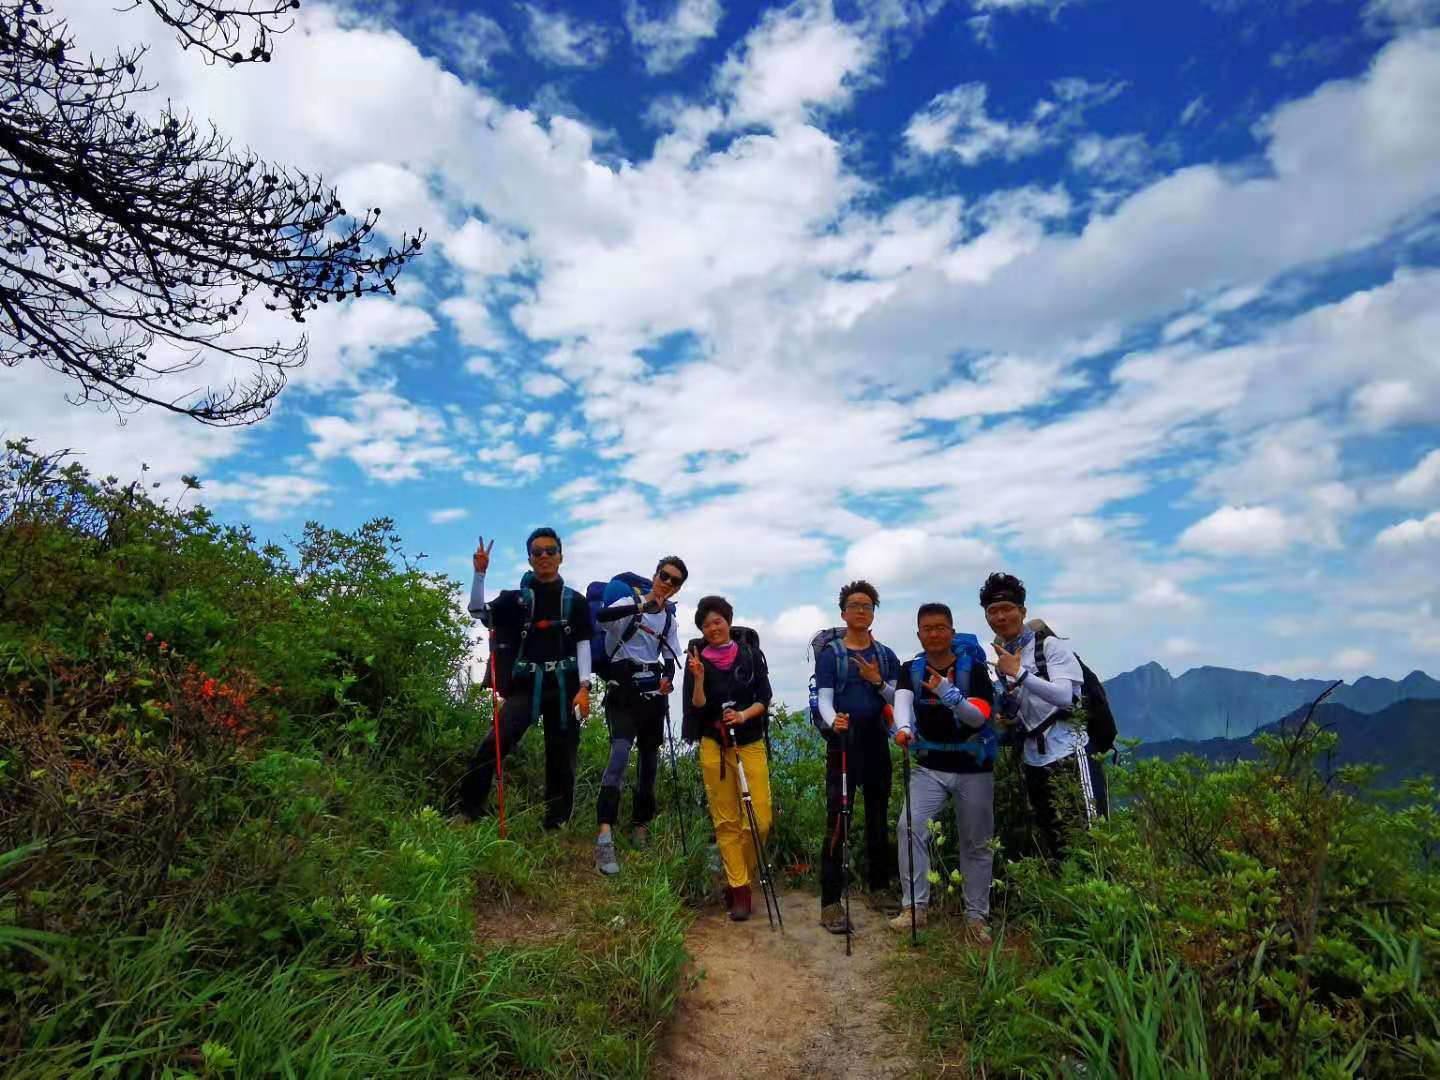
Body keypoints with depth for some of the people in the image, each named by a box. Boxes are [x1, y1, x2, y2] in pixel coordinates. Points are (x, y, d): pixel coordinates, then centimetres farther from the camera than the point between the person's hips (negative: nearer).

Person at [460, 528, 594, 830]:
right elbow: (478, 612, -3)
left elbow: (583, 644, 5)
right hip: (526, 685, -1)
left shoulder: (575, 601, 9)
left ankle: (556, 827, 13)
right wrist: (480, 573, -15)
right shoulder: (515, 598, 10)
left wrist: (584, 687, -6)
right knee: (494, 744, -19)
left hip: (564, 687, 1)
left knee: (562, 760, 3)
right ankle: (468, 811, -11)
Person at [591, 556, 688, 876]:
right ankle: (604, 837, -27)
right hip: (624, 688, -6)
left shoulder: (669, 619, 14)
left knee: (650, 759, 9)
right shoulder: (629, 602, -4)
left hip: (653, 693, 6)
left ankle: (640, 826, 25)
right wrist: (641, 607, -35)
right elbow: (601, 616, -24)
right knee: (620, 751, -22)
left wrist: (668, 679, -5)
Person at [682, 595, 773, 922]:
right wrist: (698, 677, -19)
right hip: (714, 745, 0)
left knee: (760, 820, -6)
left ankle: (738, 881, 16)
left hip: (750, 743, 1)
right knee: (727, 820, 2)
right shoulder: (698, 660, 2)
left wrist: (744, 715, -14)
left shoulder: (751, 655, 4)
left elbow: (764, 698, 3)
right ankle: (740, 889, 11)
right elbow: (696, 708, -4)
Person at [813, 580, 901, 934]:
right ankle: (830, 901, -5)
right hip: (842, 745, -4)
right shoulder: (830, 654, 1)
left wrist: (878, 682, -14)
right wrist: (833, 721, -31)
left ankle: (877, 888, 26)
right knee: (836, 821, -8)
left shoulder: (886, 655, 11)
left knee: (878, 819, 12)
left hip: (878, 745, 4)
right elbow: (824, 698, -10)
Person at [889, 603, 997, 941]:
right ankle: (914, 906, -3)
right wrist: (903, 728, -42)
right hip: (929, 766, 2)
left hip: (973, 767, -1)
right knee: (909, 827, -13)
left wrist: (947, 693, -34)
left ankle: (977, 914, 21)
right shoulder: (911, 670, 0)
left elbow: (979, 717, -17)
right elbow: (902, 701, -19)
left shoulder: (973, 668, -7)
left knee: (976, 843, 6)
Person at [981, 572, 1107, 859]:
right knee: (1051, 848, 11)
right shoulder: (1002, 660, 14)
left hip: (1069, 752, -7)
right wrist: (1008, 718, 0)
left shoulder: (1049, 645, -5)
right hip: (1033, 761, 7)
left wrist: (1018, 672, -21)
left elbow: (1064, 696, -18)